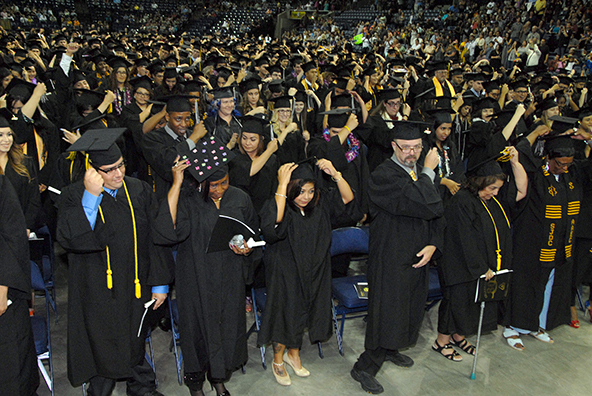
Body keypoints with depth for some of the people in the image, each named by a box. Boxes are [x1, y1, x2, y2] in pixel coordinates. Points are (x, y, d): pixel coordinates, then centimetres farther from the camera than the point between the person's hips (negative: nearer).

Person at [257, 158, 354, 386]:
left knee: (301, 313, 19)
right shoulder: (277, 206, -20)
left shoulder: (320, 204, -5)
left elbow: (347, 198, -8)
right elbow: (274, 222, -42)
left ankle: (293, 353, 44)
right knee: (286, 315, 10)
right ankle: (278, 360, 34)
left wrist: (335, 174, -23)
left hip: (313, 271, 5)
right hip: (284, 273, -5)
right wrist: (282, 185, -41)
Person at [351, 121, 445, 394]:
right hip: (391, 259, -8)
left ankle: (389, 350, 43)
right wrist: (428, 173, -15)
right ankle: (364, 368, 13)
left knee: (408, 308, 20)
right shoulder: (384, 175, -20)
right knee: (387, 312, -3)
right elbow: (427, 205, -28)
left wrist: (433, 244, -5)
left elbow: (437, 213, 10)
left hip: (417, 258, 8)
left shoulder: (422, 173, 7)